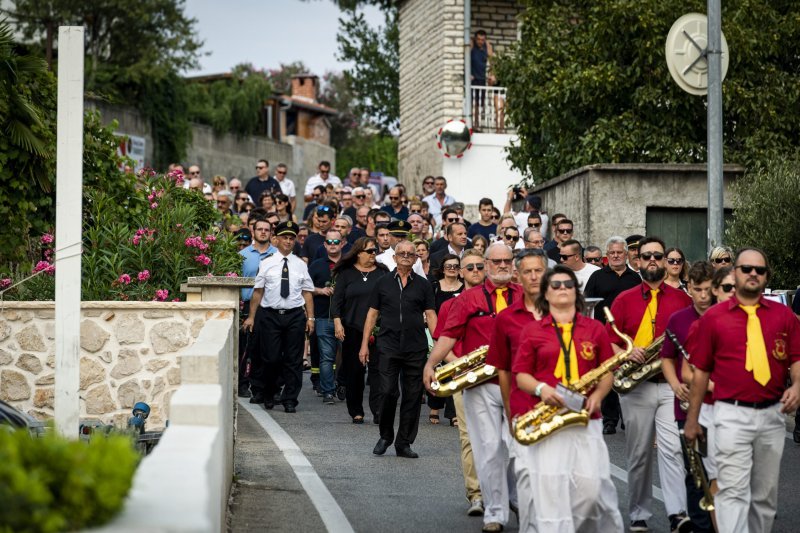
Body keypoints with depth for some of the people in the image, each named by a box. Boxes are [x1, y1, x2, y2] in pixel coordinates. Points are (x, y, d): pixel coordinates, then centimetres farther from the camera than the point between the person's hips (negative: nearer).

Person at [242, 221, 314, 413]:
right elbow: (258, 291, 5)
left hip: (295, 316, 1)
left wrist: (310, 317, 0)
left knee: (293, 360, 1)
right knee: (271, 358, -1)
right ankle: (269, 396, 21)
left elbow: (307, 293, 8)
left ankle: (290, 401, 7)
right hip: (270, 315, -1)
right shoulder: (266, 264, 5)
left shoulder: (301, 265, 9)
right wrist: (251, 317, 2)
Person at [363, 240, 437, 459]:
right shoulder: (383, 282, 8)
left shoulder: (422, 284, 8)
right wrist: (364, 344, 4)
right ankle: (385, 436, 13)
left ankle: (404, 443, 11)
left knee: (412, 396, 2)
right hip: (389, 347, -1)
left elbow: (430, 315, 5)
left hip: (416, 349, 1)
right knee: (389, 392, -8)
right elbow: (372, 313, 10)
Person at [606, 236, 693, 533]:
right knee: (638, 454, 7)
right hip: (636, 386, 1)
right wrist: (627, 354, -15)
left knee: (671, 449, -14)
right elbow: (608, 344, 4)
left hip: (673, 385, -1)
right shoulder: (624, 300, 7)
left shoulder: (682, 299, 7)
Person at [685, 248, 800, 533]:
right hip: (732, 415, -3)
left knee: (765, 493, 12)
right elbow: (701, 371, 6)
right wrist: (692, 419, 7)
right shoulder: (713, 317, 3)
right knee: (733, 491, -11)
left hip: (773, 414, 3)